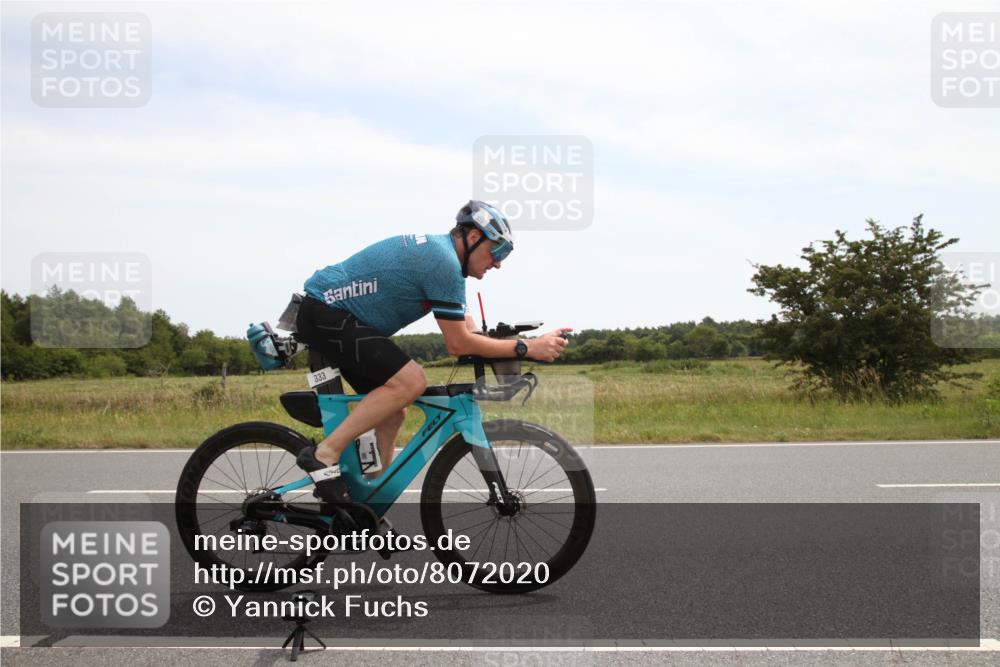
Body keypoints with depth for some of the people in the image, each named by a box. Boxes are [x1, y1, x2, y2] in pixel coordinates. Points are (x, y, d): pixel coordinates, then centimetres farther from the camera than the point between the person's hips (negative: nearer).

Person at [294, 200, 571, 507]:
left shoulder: (436, 249, 13)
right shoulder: (444, 262, -19)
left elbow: (463, 328, 18)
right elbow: (458, 343, -19)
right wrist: (527, 348, -17)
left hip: (325, 313, 11)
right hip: (325, 312, -11)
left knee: (392, 413, 10)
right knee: (410, 382, -23)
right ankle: (324, 454, -17)